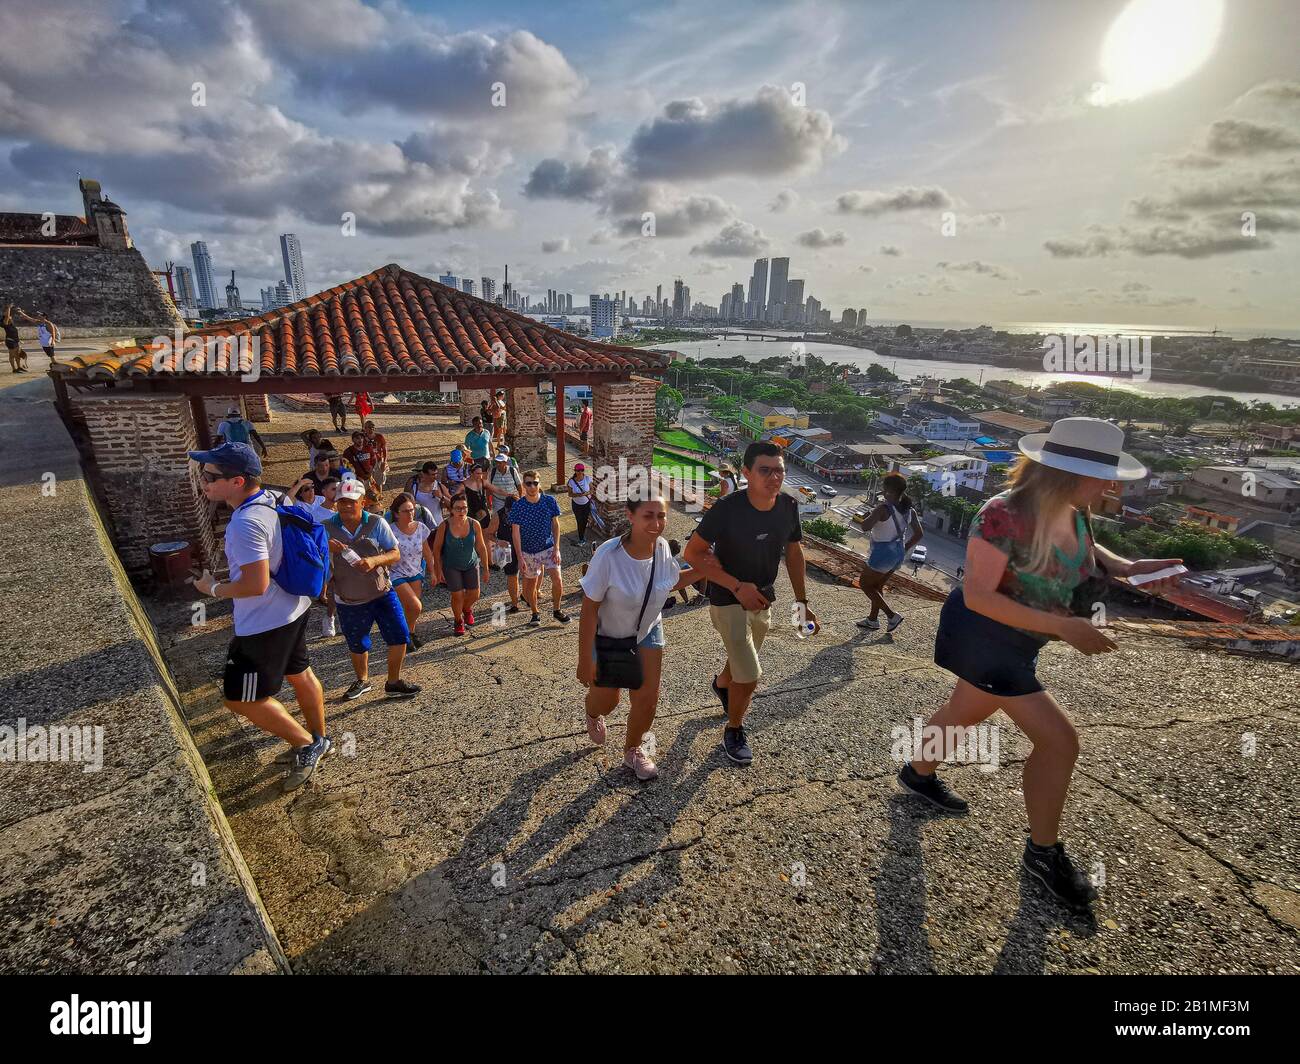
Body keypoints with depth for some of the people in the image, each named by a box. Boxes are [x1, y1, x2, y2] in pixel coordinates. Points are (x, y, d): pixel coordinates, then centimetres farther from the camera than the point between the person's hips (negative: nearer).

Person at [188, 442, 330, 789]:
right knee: (299, 674, 23)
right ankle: (318, 741, 41)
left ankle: (307, 745, 17)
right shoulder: (271, 500, -1)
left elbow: (256, 584, -30)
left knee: (241, 698, 6)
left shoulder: (245, 523, -29)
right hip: (292, 608, 9)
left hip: (265, 623, -9)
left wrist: (214, 588, -13)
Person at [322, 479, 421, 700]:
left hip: (382, 592, 0)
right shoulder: (327, 528, -6)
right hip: (349, 600, 1)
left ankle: (394, 682, 20)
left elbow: (395, 554, -8)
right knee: (357, 646, 16)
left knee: (400, 636, -1)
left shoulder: (376, 523, -8)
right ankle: (362, 681, 43)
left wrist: (374, 560, -27)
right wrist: (326, 548, -23)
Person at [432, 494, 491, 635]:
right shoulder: (444, 526, -19)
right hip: (451, 567, -2)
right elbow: (437, 549, -8)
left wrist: (486, 569, -2)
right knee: (457, 596, 0)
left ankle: (467, 609, 43)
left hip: (471, 564, 2)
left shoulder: (474, 524, -15)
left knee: (474, 595, 5)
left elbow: (481, 547, -5)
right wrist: (438, 570, -7)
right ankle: (459, 621, 29)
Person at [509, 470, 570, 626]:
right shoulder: (517, 506, -11)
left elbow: (555, 525, 0)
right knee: (531, 584, 11)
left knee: (557, 580, -11)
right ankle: (535, 614, 34)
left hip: (549, 548, 0)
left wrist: (556, 548, -7)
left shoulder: (549, 501, -7)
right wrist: (520, 557, -13)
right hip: (529, 552, 0)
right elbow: (515, 532, -9)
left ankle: (556, 610, 13)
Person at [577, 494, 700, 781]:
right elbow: (589, 609, -25)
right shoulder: (608, 555, -34)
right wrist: (585, 660, -20)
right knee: (607, 700, 13)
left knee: (647, 699, 3)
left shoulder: (662, 548, -19)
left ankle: (632, 749, 34)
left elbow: (672, 583, 4)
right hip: (608, 636, -3)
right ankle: (593, 714, 54)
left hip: (648, 631, 3)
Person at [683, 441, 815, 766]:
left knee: (741, 661, 26)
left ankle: (721, 684, 61)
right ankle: (734, 731, 22)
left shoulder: (788, 507, -11)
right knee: (749, 677, -7)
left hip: (763, 599, 6)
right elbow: (692, 553, -21)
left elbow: (794, 552, 4)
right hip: (728, 601, -5)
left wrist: (802, 602, 4)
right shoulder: (727, 508, -27)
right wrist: (737, 586, -26)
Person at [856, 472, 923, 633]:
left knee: (864, 584, 12)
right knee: (877, 586, 23)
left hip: (882, 554, -8)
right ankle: (872, 620, 35)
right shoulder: (908, 509, -1)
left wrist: (874, 511, -11)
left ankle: (892, 615, 7)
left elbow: (865, 527, -28)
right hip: (898, 555, 8)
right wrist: (904, 550, 11)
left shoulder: (883, 508, -23)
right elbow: (918, 534, 3)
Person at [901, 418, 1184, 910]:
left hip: (1011, 642, 9)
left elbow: (1083, 547, 19)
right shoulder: (1004, 516, -31)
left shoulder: (1074, 512, -5)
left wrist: (1128, 568, -1)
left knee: (965, 713, 27)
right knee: (1059, 740, -4)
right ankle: (1044, 852, 17)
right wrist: (1062, 626, -32)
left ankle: (918, 773, 53)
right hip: (984, 638, -9)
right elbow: (977, 595, -30)